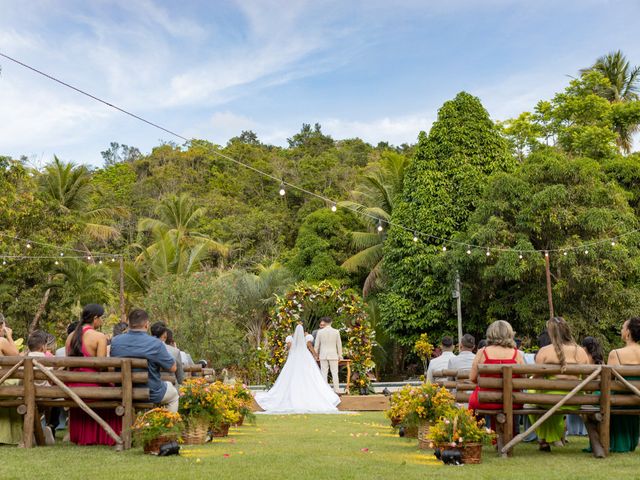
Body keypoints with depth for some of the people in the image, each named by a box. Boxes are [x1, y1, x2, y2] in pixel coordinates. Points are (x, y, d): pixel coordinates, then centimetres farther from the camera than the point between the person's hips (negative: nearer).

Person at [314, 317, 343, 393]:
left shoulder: (320, 332, -4)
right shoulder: (336, 332, -4)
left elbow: (316, 345, 1)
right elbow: (339, 344, 1)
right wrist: (340, 355, 10)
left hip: (323, 355, 0)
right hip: (333, 355, 0)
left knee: (324, 374, 3)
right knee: (335, 374, 3)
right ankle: (337, 391, 0)